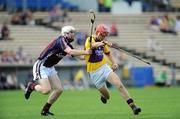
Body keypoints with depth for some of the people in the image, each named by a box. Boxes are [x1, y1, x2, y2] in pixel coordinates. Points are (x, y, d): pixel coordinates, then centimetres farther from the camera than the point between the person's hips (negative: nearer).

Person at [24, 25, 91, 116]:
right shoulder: (61, 40, -22)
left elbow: (78, 56, 7)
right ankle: (32, 86, 11)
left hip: (50, 68, 9)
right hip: (41, 67, -9)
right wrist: (86, 52, -32)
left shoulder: (68, 45, 5)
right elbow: (70, 52, -35)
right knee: (46, 90, -20)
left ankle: (45, 110, 13)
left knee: (59, 89, 1)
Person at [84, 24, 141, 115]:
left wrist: (114, 63, 6)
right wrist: (104, 43, -56)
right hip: (94, 72, -4)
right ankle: (103, 96, 42)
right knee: (106, 95, 3)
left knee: (119, 85, -18)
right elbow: (93, 45, -37)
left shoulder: (102, 43, 9)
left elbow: (108, 53, 25)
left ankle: (132, 106, -21)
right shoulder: (90, 40, -12)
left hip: (104, 67, 4)